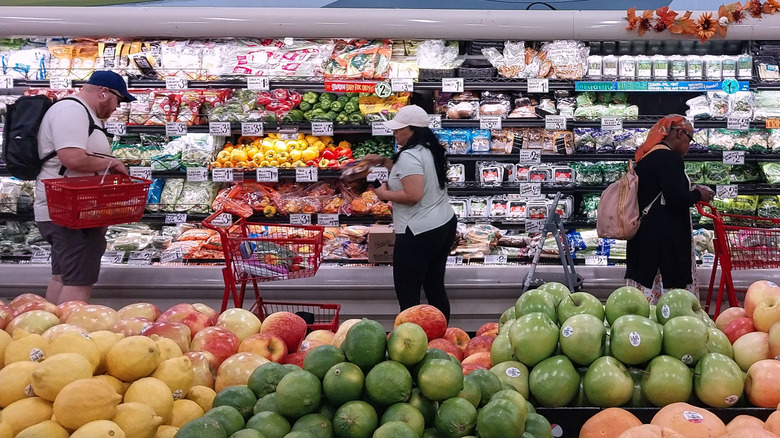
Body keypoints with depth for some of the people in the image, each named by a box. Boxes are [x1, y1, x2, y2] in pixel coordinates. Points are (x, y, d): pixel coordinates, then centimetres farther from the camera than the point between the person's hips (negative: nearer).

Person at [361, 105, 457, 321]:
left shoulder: (409, 156, -19)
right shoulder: (430, 150, 10)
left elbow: (413, 195, -28)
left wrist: (384, 194, -13)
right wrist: (383, 161, 21)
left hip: (419, 233, -10)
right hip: (445, 225, 10)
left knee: (407, 295, -1)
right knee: (435, 287, 18)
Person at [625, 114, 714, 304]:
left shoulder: (645, 157, 16)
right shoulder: (669, 158, -13)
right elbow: (677, 199, -20)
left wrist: (691, 193, 19)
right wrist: (698, 194, -2)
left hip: (644, 235, 10)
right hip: (665, 238, -10)